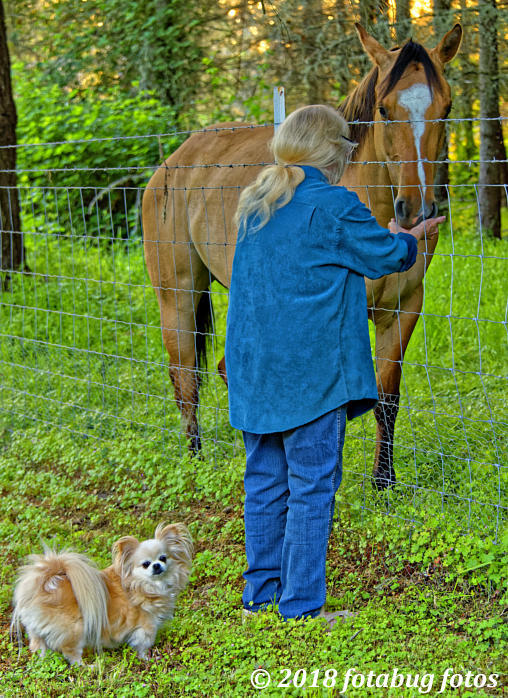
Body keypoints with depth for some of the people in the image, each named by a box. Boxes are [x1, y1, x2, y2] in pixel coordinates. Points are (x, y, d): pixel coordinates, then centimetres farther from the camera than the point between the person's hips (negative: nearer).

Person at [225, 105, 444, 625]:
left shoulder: (254, 203, 9)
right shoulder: (335, 206, -13)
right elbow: (386, 255, 1)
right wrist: (410, 238, 24)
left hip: (252, 368, 7)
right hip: (310, 370, -7)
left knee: (264, 484, 14)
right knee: (312, 488, 1)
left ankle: (260, 593, 23)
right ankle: (300, 606, 6)